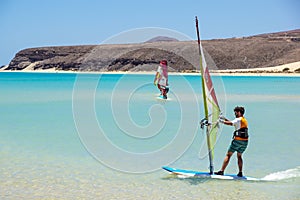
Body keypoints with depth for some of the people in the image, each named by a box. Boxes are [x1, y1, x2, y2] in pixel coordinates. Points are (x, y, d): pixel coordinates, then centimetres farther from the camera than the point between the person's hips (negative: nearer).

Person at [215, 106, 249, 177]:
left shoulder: (238, 119, -7)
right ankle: (240, 173, 12)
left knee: (228, 155, -2)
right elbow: (233, 123, 27)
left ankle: (222, 171, -4)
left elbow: (230, 123, -23)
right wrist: (225, 119, 22)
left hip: (238, 140, -8)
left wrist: (222, 121, -11)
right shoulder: (244, 120, 20)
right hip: (245, 141, 8)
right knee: (239, 156, 19)